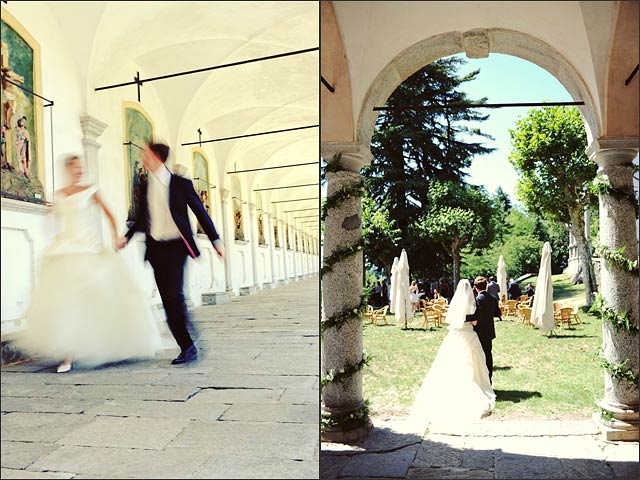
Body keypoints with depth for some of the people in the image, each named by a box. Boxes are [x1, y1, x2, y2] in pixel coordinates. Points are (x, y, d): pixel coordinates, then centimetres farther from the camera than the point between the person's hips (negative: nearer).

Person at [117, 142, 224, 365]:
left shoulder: (180, 183, -2)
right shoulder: (145, 187, 12)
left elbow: (200, 212, 1)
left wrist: (216, 241, -1)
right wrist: (127, 236, 6)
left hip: (176, 246, -5)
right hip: (155, 248, 5)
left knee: (174, 295, -18)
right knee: (168, 301, 2)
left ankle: (189, 347, -8)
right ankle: (186, 347, 10)